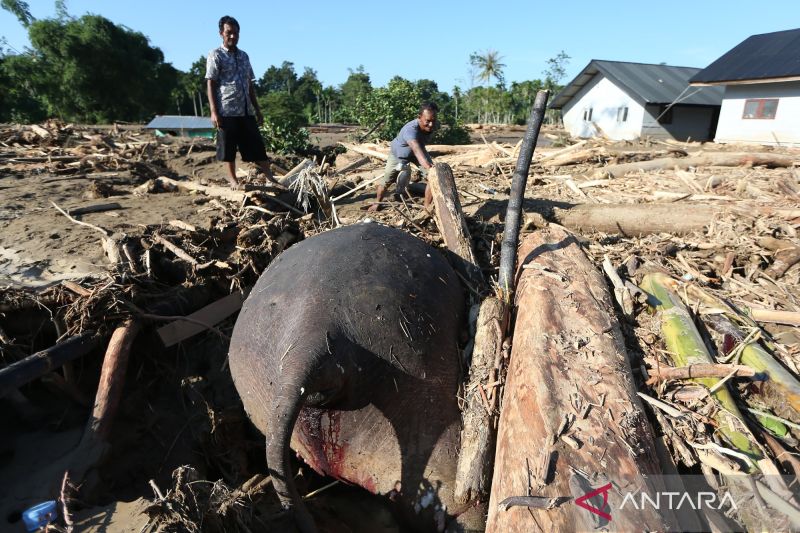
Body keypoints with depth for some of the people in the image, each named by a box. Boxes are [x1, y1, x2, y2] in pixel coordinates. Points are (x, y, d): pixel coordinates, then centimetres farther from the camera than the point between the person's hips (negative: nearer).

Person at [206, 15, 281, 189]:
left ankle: (270, 178, 5)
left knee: (257, 145, 3)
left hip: (246, 111, 5)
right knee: (229, 148, 2)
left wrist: (257, 109, 14)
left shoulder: (244, 56, 17)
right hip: (227, 111, -5)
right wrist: (214, 111, -14)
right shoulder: (215, 55, -1)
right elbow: (211, 85, -6)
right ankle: (232, 179, 13)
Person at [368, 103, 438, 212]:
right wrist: (427, 166, -79)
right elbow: (416, 150, -62)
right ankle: (377, 203, 32)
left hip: (418, 151, 5)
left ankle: (427, 207, -1)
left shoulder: (430, 126, -23)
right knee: (386, 181, 5)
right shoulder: (410, 129, -44)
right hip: (398, 154, -4)